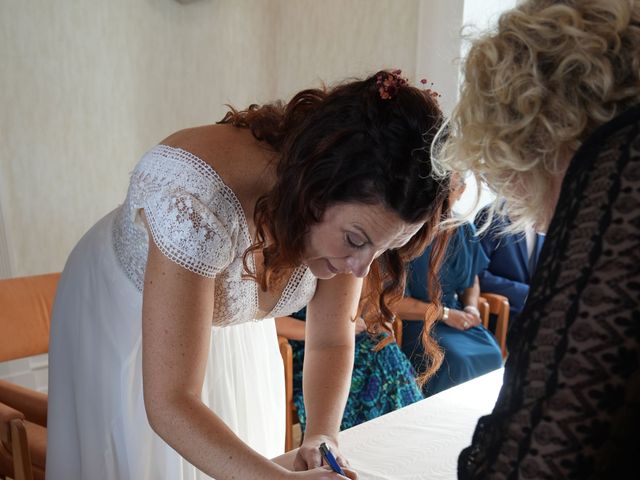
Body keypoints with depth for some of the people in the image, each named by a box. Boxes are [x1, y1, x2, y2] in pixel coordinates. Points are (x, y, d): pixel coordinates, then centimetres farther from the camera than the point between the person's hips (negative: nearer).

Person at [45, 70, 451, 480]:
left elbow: (331, 340, -12)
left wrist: (323, 435, -27)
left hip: (233, 329, 4)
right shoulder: (195, 201, -41)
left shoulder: (352, 203, -23)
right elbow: (169, 405, -36)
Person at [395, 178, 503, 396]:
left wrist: (471, 307, 0)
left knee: (491, 354, -21)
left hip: (457, 318, 6)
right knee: (458, 359, -29)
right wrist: (444, 313, -14)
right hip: (414, 321, -5)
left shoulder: (465, 230, 6)